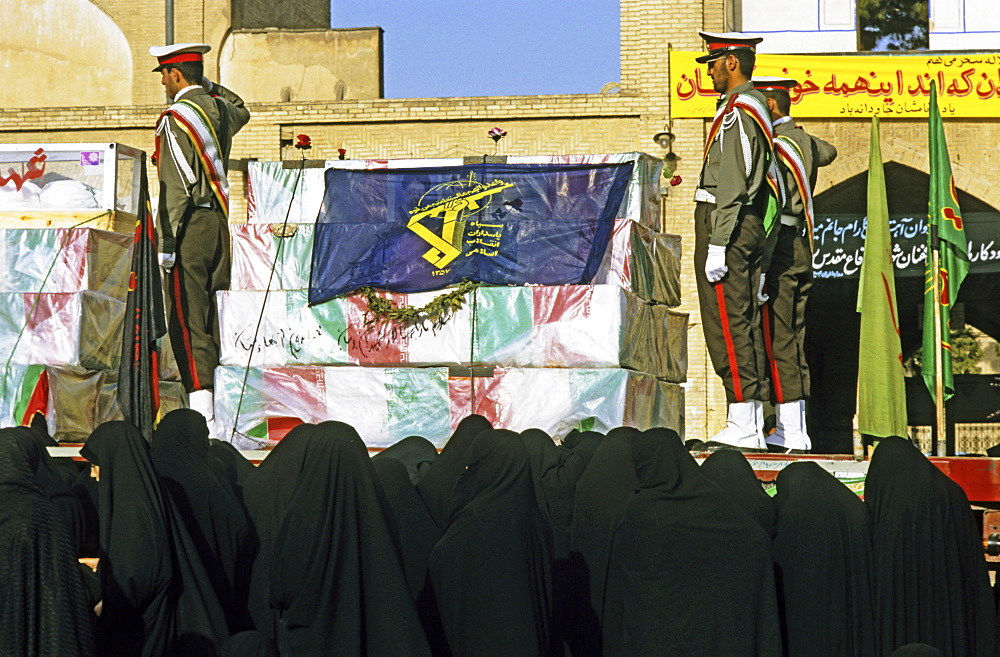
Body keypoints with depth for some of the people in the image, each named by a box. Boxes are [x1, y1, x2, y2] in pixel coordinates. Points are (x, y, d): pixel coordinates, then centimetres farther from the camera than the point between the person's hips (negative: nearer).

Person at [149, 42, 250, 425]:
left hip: (191, 224, -7)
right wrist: (207, 85, 29)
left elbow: (174, 186, -15)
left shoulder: (176, 117, -11)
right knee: (216, 317, 10)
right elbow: (241, 112, 38)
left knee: (187, 320, -8)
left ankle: (201, 410, -15)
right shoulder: (220, 108, 10)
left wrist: (165, 243, -14)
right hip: (220, 220, 7)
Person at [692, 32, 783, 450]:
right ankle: (752, 425, 12)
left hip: (727, 224, -10)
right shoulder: (754, 108, 19)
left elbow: (731, 186, -19)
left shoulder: (736, 111, -13)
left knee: (727, 325, -9)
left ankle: (742, 427, -10)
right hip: (751, 225, 10)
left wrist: (716, 245, -21)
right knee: (745, 324, 10)